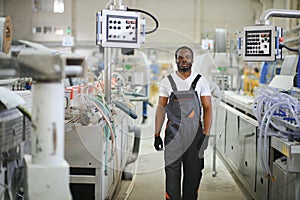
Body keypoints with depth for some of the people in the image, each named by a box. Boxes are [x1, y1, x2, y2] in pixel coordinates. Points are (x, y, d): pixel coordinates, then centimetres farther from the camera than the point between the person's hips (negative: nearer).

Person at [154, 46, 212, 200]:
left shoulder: (200, 81, 4)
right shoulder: (167, 82, 5)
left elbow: (207, 109, 2)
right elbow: (161, 108, 6)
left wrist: (206, 134, -7)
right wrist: (157, 134, 1)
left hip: (195, 134, 1)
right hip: (173, 134, 0)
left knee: (193, 173, 6)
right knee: (172, 172, 0)